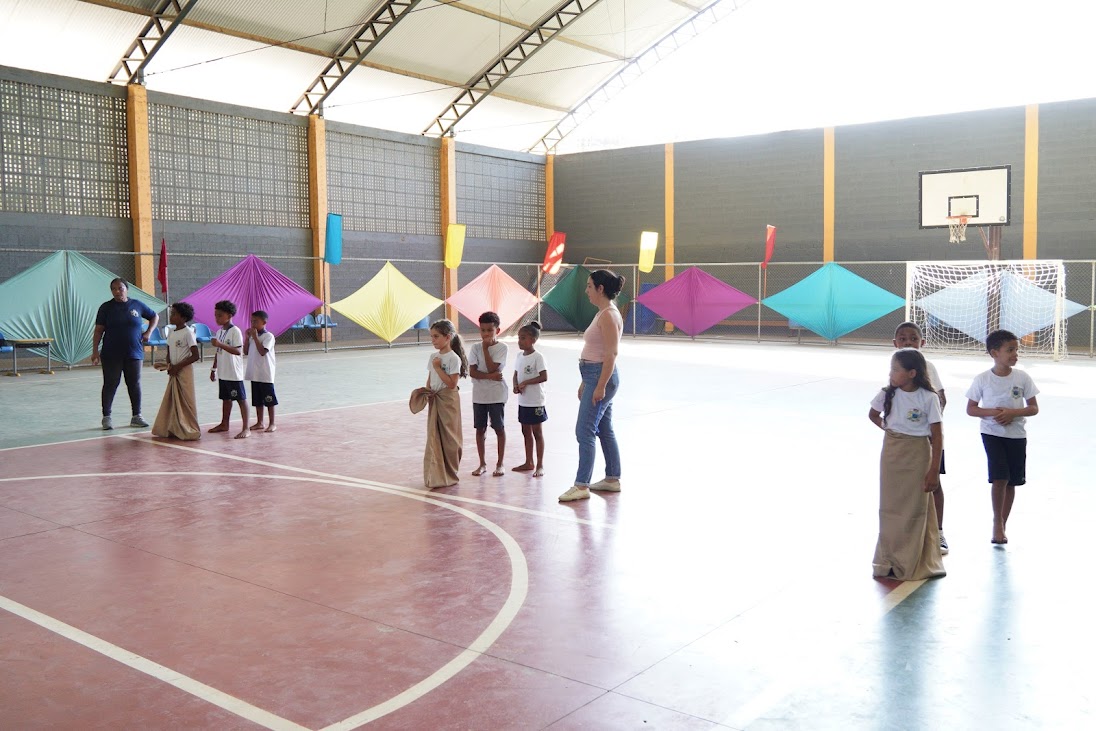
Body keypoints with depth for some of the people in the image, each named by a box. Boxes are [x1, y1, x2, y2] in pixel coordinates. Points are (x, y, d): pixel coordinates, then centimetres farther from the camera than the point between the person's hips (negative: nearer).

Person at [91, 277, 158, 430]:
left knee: (134, 384, 7)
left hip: (134, 353, 2)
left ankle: (136, 416, 17)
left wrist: (148, 332, 6)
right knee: (110, 385, 2)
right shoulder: (106, 307, 0)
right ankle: (106, 417, 8)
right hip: (111, 354, -2)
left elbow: (154, 317, 19)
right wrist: (95, 351, -8)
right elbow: (98, 331, -1)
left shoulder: (137, 305, 5)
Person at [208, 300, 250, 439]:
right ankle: (224, 424, 30)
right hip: (222, 374, 8)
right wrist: (214, 369, 19)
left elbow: (238, 351, -22)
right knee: (226, 398, 18)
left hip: (234, 374, -8)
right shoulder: (219, 332, 11)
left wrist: (220, 344, -28)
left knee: (241, 399, -5)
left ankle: (246, 429, -5)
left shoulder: (235, 331, -13)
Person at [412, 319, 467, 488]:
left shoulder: (453, 358, -13)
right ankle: (437, 476, 11)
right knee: (434, 438, 5)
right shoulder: (433, 356, 8)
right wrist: (426, 391, -4)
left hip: (448, 401, -7)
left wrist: (438, 367, -18)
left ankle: (449, 475, 18)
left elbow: (451, 383, -19)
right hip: (434, 400, 7)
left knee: (449, 438, 4)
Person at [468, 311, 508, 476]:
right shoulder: (475, 347, 1)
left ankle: (499, 464, 14)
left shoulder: (502, 348, -6)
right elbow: (472, 371, -7)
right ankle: (482, 464, 19)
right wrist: (490, 376, -18)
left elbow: (492, 368, -18)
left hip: (496, 394, -3)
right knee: (480, 429, 8)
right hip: (479, 394, 3)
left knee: (499, 428, 3)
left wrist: (486, 348, -13)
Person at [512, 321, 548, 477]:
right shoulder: (520, 355, 8)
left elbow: (544, 376, -21)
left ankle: (540, 465, 8)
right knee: (526, 431, 16)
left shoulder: (537, 356, -15)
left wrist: (525, 383, -20)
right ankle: (529, 462, 27)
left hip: (535, 401, -8)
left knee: (537, 432, 1)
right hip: (523, 400, 8)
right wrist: (515, 385, -5)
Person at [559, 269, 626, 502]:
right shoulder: (603, 313, 15)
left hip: (601, 377, -11)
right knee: (604, 430, 15)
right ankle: (612, 479, 24)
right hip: (595, 377, 11)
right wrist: (585, 383, 21)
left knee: (585, 430, -9)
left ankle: (581, 486, -6)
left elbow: (611, 354, -21)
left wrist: (600, 386, -23)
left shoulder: (608, 315, -16)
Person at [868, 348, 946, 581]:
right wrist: (891, 429, 3)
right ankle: (890, 561, 20)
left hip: (918, 455, -3)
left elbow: (937, 435, -11)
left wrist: (934, 470, -13)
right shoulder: (888, 394, -4)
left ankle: (915, 563, 18)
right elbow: (873, 415, 17)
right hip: (892, 454, 3)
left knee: (917, 509, 6)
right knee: (891, 507, 9)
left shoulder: (928, 398, -13)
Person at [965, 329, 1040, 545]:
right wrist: (992, 412, -17)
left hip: (1017, 435, 2)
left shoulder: (1022, 378, -2)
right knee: (1000, 478, -13)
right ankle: (997, 522, 5)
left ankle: (1002, 525, 22)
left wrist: (1013, 412, -16)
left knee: (1011, 481, 7)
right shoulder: (982, 379, -5)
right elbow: (971, 408, 0)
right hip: (992, 434, -2)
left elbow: (1034, 408, 2)